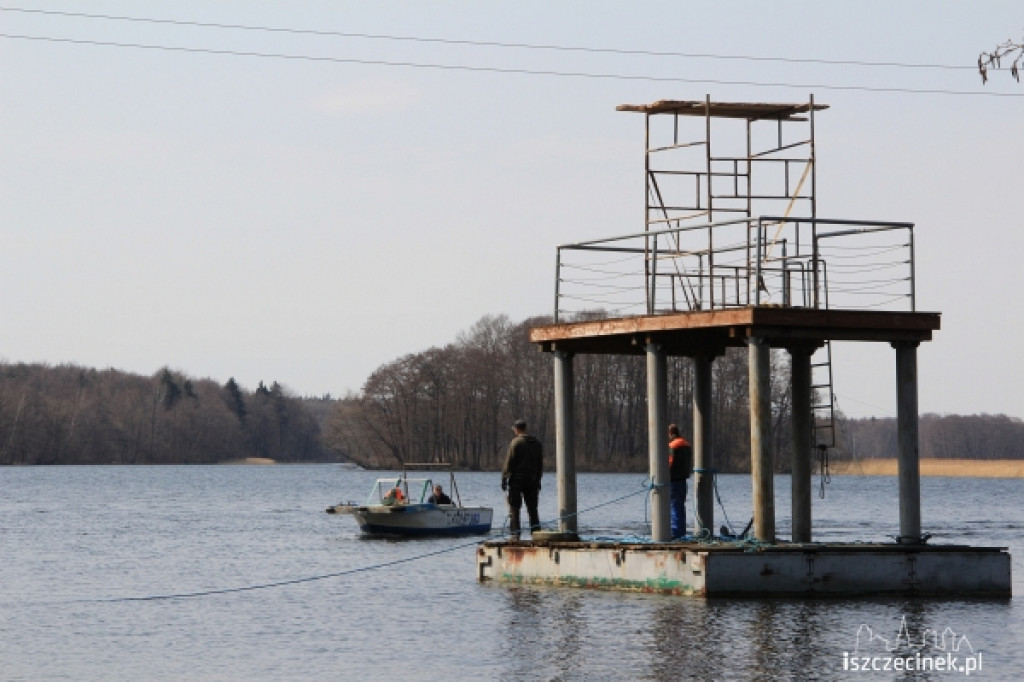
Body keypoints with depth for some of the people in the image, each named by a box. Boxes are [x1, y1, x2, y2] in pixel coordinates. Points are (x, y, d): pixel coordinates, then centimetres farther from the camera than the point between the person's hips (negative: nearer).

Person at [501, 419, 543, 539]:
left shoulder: (516, 442, -9)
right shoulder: (537, 443, 10)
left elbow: (509, 462, -10)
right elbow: (540, 464, 14)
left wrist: (504, 479, -5)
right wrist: (538, 480, 21)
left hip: (517, 480, -5)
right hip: (532, 480, 5)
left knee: (514, 509, -2)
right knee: (533, 509, 9)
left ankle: (515, 534, -8)